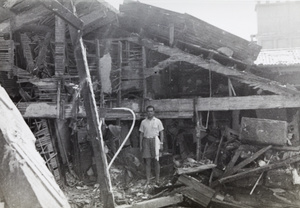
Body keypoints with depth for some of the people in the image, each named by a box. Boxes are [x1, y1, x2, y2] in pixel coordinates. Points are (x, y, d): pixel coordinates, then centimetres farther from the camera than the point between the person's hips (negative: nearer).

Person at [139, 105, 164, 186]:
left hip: (155, 140, -1)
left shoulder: (158, 121, 4)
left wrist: (161, 143, -2)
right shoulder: (143, 122, 7)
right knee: (147, 162, 3)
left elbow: (161, 133, 5)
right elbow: (141, 134, 10)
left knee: (156, 161, 0)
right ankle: (148, 180, 8)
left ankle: (157, 180, 8)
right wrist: (140, 145, 5)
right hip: (146, 141, 1)